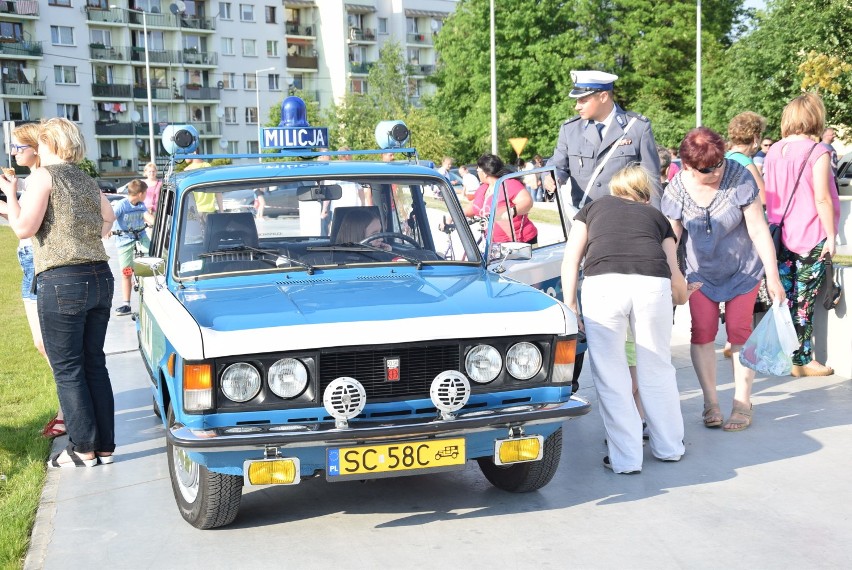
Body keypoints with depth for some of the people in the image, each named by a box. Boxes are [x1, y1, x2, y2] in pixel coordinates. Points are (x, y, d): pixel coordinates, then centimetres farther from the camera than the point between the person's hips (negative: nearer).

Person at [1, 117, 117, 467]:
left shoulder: (43, 176, -5)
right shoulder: (88, 181, 15)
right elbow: (108, 218, 32)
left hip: (62, 281, -7)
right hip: (100, 277, 7)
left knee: (67, 368, 1)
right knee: (94, 363, 11)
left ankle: (84, 449, 4)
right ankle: (105, 447, 14)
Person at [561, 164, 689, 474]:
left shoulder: (593, 208, 31)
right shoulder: (656, 216, 32)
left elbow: (571, 258, 16)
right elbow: (677, 280, 28)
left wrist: (570, 304, 13)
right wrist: (681, 297, 49)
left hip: (602, 283, -1)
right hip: (653, 283, 2)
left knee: (610, 374, 8)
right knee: (657, 368, 18)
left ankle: (625, 458, 13)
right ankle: (669, 447, 33)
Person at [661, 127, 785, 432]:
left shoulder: (739, 176, -22)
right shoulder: (676, 190, -16)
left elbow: (758, 229, -18)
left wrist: (773, 276, -17)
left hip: (742, 269, -2)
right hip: (701, 272, 2)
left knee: (739, 331, -4)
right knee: (702, 331, -4)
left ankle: (742, 404, 7)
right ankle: (710, 402, 9)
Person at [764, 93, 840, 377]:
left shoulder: (773, 151, 7)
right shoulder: (817, 152, -11)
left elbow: (766, 196, 10)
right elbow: (822, 198, -15)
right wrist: (831, 235, -9)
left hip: (780, 235, 6)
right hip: (810, 238, -6)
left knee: (784, 298, 11)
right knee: (804, 301, 0)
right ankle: (802, 361, 7)